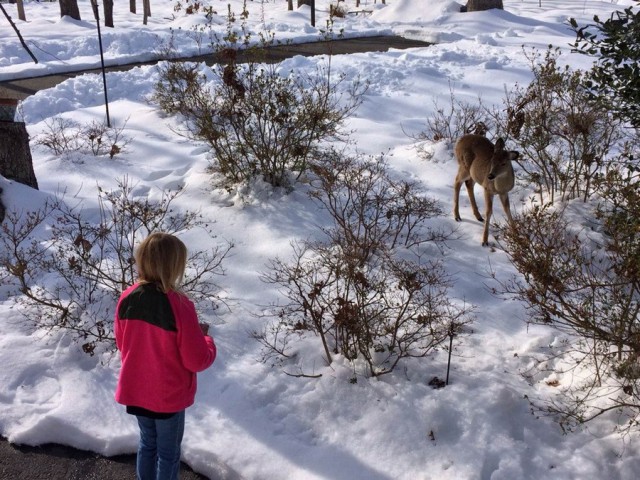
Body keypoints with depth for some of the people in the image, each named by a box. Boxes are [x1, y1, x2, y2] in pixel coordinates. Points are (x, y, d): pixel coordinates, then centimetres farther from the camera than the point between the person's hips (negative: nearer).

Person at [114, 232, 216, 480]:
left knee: (147, 443, 26)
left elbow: (122, 344, 5)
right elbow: (197, 361, -21)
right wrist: (205, 338, -1)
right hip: (169, 396, -5)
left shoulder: (127, 299, -11)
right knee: (168, 452, 16)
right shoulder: (179, 306, -28)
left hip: (135, 390, 5)